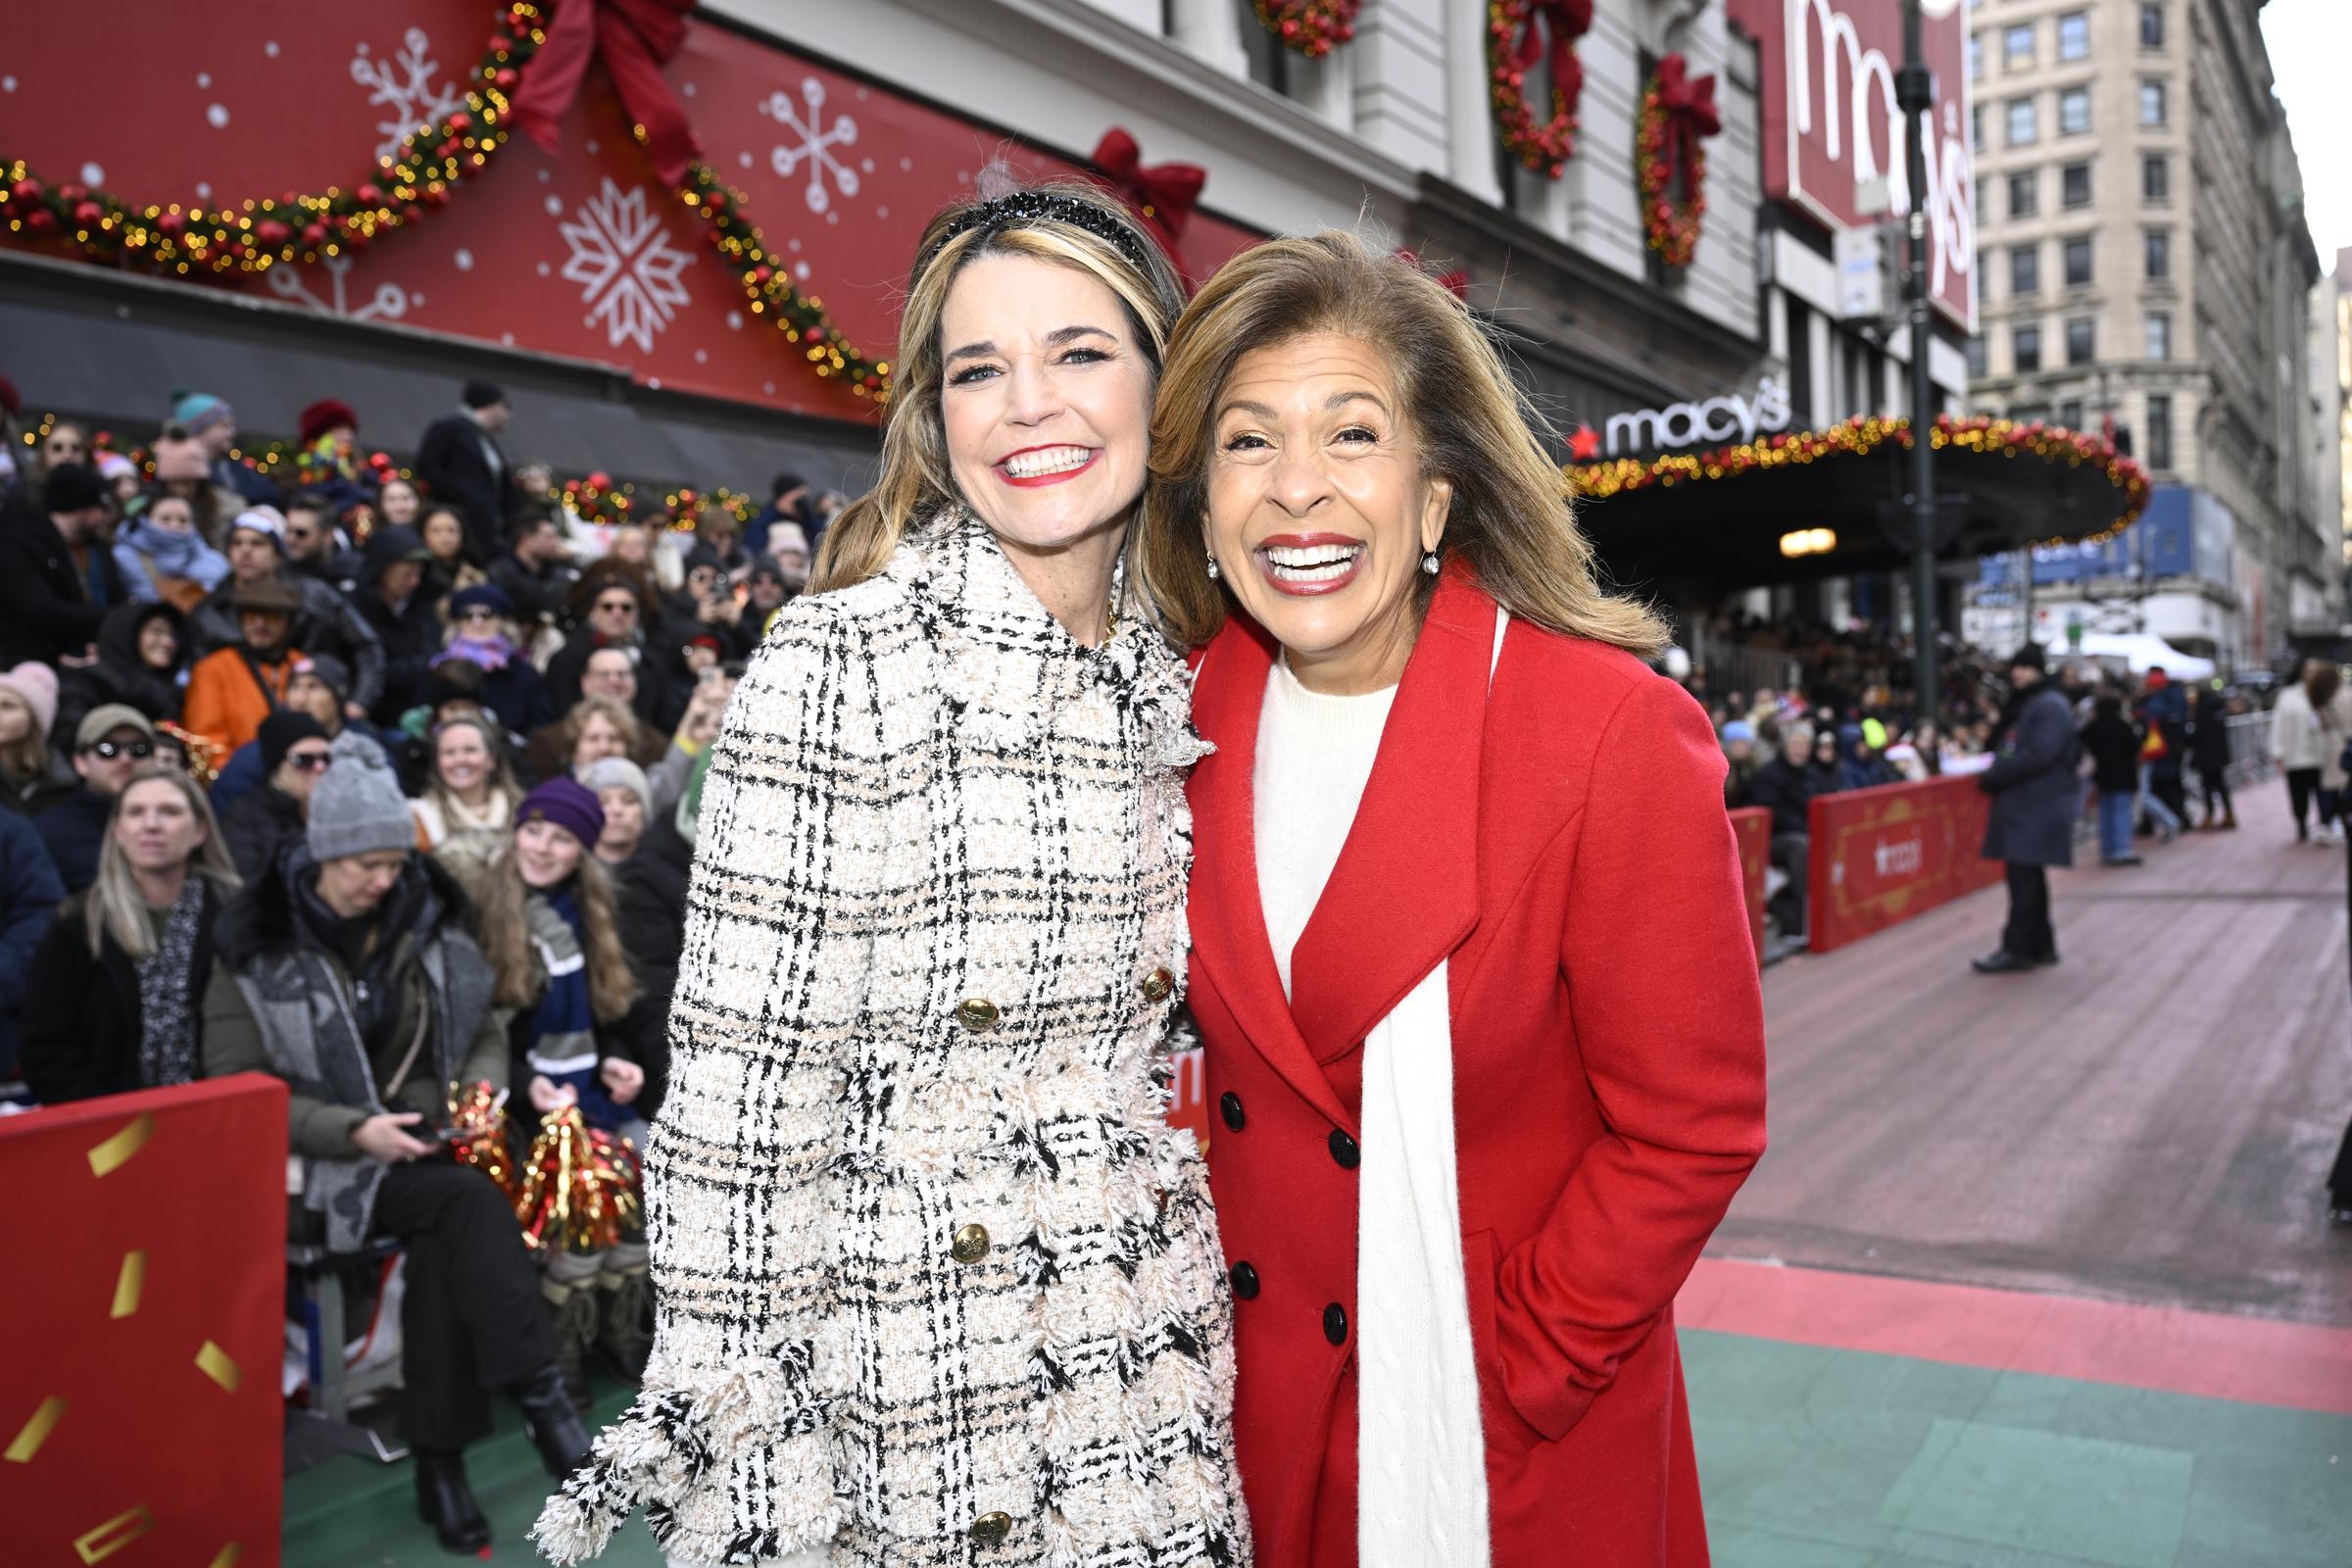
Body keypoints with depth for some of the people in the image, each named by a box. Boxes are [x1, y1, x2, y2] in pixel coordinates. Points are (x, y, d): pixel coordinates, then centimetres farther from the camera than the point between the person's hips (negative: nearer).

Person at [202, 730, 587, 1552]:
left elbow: (486, 1033, 15)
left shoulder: (426, 922, 5)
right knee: (469, 1201, -30)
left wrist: (479, 1091, -8)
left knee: (443, 1247, -28)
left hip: (426, 1144, 4)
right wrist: (354, 1130, -18)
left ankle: (440, 1461, -19)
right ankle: (540, 1395, -28)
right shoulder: (256, 947, -5)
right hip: (320, 1166, -4)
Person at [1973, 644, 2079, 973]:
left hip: (2037, 808, -10)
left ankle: (2018, 949, -5)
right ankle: (2040, 946, 20)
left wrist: (1995, 776, -17)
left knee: (2024, 877, -8)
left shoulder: (2050, 706, -11)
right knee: (2028, 878, 13)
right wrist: (1995, 773, 4)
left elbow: (2037, 755, -21)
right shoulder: (2023, 705, 19)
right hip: (2022, 805, 10)